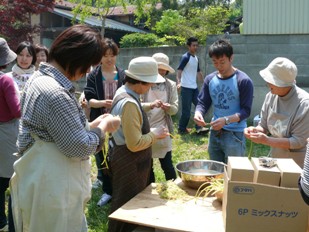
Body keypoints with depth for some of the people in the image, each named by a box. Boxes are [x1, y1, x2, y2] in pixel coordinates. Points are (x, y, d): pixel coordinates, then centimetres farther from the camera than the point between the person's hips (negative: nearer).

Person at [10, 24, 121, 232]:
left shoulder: (40, 78, 5)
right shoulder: (55, 94, -27)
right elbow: (80, 148, -22)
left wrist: (92, 125, 6)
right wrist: (103, 127, -7)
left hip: (42, 181, 10)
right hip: (53, 191, -10)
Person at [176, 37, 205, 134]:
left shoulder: (196, 58, 13)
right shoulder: (186, 57, -11)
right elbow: (179, 70, -21)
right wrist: (178, 82, -37)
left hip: (194, 87, 8)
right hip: (186, 88, -8)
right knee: (186, 110, -3)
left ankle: (199, 127, 13)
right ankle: (181, 129, 11)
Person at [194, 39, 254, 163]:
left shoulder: (243, 81, -11)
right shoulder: (210, 79, 4)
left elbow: (246, 110, -13)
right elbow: (203, 102, 6)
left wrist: (226, 120, -28)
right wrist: (198, 113, -17)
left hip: (235, 134, -5)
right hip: (215, 132, 5)